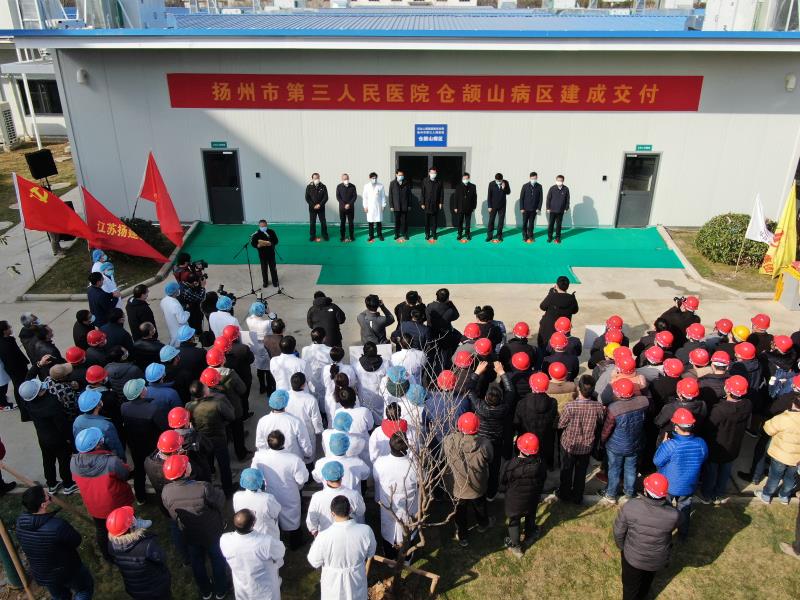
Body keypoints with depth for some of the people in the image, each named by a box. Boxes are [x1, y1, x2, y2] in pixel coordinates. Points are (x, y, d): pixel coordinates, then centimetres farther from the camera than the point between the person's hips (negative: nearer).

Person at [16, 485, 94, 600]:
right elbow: (76, 541, -19)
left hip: (41, 576, 5)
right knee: (85, 589, 23)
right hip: (67, 572, -5)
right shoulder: (58, 525, -36)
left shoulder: (20, 522, -18)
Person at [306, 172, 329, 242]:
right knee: (312, 223, 4)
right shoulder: (309, 187, -1)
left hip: (321, 208, 0)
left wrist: (320, 204, -14)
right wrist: (313, 205, -12)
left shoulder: (323, 186, -1)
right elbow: (307, 198, -3)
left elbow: (326, 197, -3)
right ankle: (312, 237, 12)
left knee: (323, 222, 3)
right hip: (312, 208, 0)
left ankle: (325, 236, 13)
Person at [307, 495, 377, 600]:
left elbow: (314, 562, -12)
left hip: (333, 583, -1)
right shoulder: (366, 531, -25)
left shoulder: (323, 537, -30)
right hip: (356, 580, 1)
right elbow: (370, 554, -5)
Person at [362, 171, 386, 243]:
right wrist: (365, 206, -1)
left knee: (379, 221, 2)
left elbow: (383, 196, 3)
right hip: (370, 207, 1)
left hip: (378, 206, 0)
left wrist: (383, 205, 0)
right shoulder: (366, 186, 2)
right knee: (370, 222, 2)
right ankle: (371, 236, 10)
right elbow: (364, 196, 4)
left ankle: (380, 235, 14)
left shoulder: (380, 186, 0)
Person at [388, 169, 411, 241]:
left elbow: (409, 194, 6)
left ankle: (403, 234, 14)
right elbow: (390, 195, 1)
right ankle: (396, 235, 16)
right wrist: (391, 206, -3)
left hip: (404, 206, 0)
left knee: (404, 221, 3)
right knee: (397, 221, 6)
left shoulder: (407, 183, 3)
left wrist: (409, 205, 4)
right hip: (396, 206, 0)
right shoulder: (392, 183, 0)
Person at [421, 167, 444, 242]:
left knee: (435, 221, 7)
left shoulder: (439, 182, 1)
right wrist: (422, 203, -4)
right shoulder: (425, 181, -2)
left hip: (436, 205, 1)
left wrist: (441, 203, 0)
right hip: (427, 204, -1)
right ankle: (427, 234, 15)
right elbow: (422, 193, -1)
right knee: (427, 220, 5)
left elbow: (441, 193, 4)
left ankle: (434, 234, 18)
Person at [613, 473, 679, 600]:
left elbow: (618, 531, -16)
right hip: (658, 559, 2)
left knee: (630, 586, 25)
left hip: (633, 557, -2)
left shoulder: (630, 506, -31)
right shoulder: (672, 515, -28)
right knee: (646, 583, 34)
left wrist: (622, 547, 3)